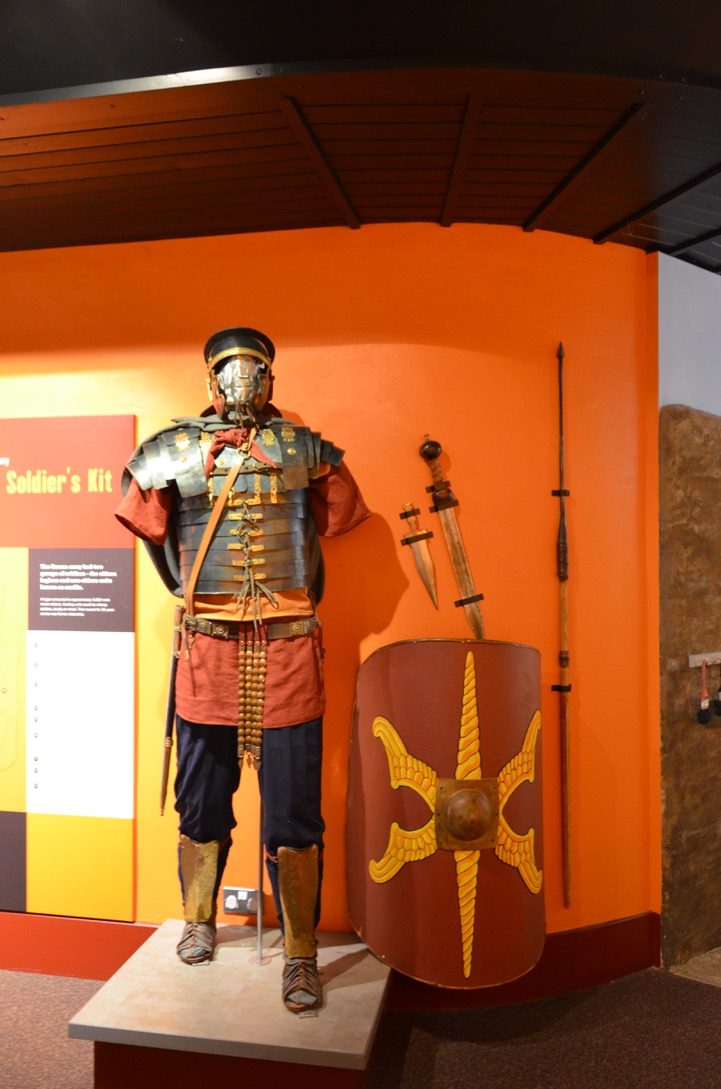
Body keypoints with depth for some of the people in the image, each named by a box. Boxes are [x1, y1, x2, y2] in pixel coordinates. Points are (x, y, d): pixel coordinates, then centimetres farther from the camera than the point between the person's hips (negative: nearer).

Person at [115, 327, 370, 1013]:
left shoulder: (304, 449, 5)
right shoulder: (170, 453, 4)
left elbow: (336, 518, 14)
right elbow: (149, 526, 13)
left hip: (288, 648, -1)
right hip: (207, 647, 1)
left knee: (292, 811, 3)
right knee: (202, 801, 16)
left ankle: (300, 956, 20)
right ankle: (198, 921, 39)